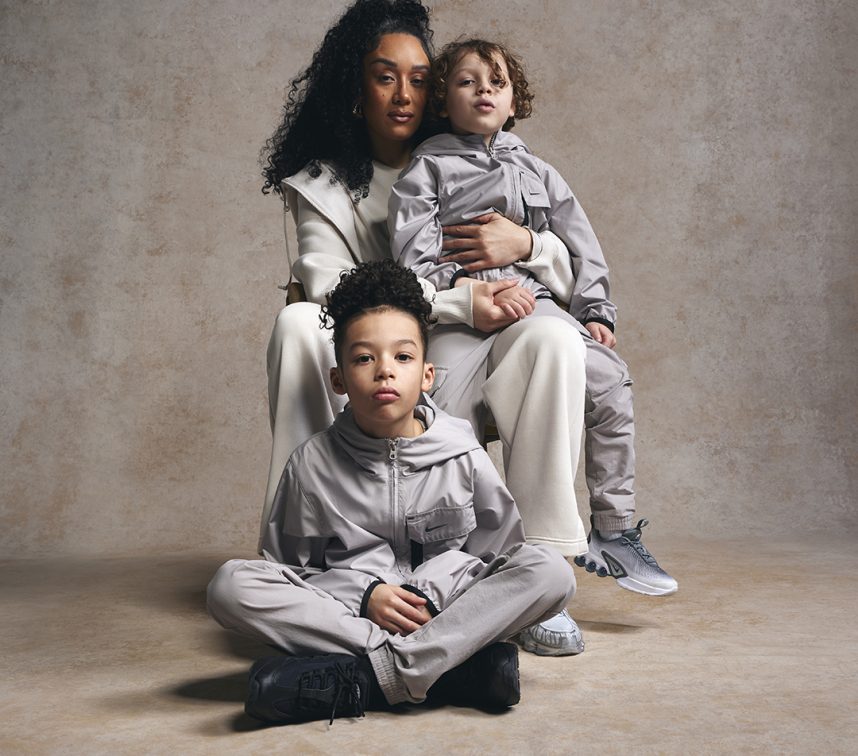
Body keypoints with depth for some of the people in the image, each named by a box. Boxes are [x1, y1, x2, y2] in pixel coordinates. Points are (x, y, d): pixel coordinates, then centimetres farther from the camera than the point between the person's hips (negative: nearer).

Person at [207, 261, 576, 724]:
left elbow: (493, 551, 3)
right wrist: (366, 594, -14)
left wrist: (428, 594, -15)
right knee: (230, 585, -25)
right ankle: (454, 664, -29)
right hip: (345, 607, 1)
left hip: (445, 605, 0)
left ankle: (362, 678, -33)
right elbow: (291, 566, 4)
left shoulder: (463, 458, 1)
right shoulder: (313, 464, 2)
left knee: (550, 571, -24)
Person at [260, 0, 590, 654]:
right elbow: (330, 288, -13)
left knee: (555, 337, -27)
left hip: (460, 364, 1)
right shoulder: (323, 184, 8)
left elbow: (568, 262, 10)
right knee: (297, 323, -29)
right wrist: (459, 304, -22)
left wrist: (525, 246, -16)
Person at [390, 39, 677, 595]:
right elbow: (415, 253, -2)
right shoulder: (428, 168, 12)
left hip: (532, 298, 3)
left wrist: (595, 312, 6)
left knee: (609, 380, -19)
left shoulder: (536, 172, 25)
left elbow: (581, 245, 21)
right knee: (447, 429, -24)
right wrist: (475, 290, -17)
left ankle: (614, 533, -10)